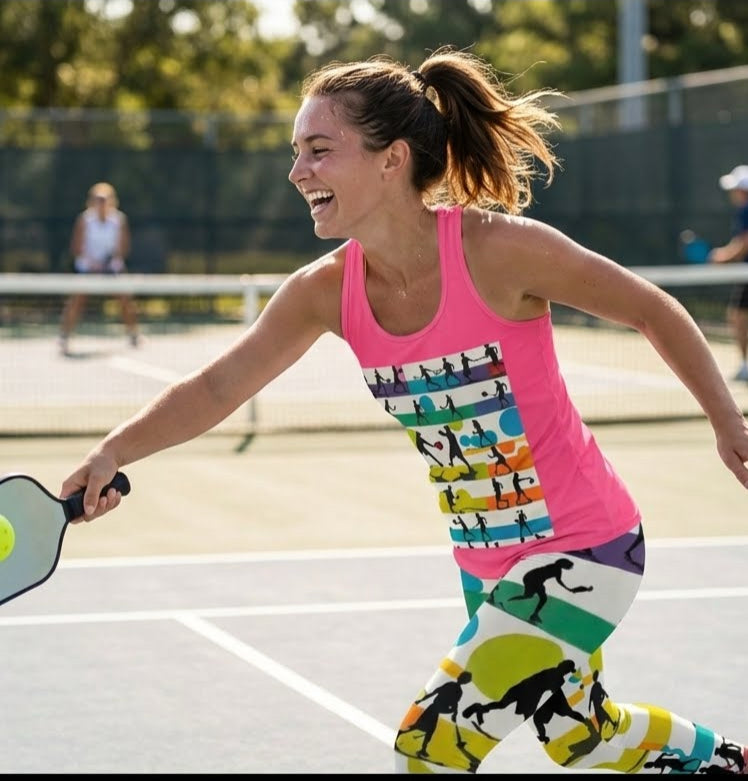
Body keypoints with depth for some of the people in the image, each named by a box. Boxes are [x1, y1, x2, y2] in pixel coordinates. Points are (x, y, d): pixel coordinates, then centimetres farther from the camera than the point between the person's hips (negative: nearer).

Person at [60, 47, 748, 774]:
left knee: (430, 742, -15)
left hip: (581, 545, -7)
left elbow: (654, 312, -11)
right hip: (487, 562, 7)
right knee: (582, 735, 27)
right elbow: (216, 388, -10)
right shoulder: (326, 290, -9)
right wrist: (114, 451, -26)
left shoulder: (501, 249, -24)